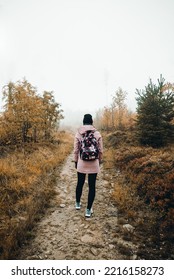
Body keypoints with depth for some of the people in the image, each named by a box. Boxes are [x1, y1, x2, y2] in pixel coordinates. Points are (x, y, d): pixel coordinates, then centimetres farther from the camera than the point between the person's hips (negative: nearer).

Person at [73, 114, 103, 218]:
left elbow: (76, 150, -1)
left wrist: (76, 161, 12)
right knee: (92, 186, 7)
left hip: (81, 163, 1)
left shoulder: (78, 134, -4)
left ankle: (78, 203, 39)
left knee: (80, 183, 20)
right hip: (94, 164, -1)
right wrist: (100, 161, 12)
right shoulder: (97, 134, -5)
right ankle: (88, 210, 13)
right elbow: (100, 150, -2)